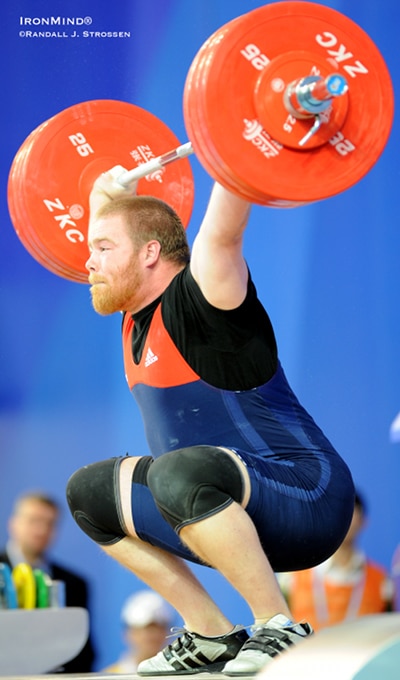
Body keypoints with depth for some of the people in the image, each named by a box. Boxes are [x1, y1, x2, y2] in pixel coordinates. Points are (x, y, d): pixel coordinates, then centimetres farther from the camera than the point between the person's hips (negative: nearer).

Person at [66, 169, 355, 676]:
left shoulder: (196, 301, -14)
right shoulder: (141, 314, 10)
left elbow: (223, 232, -30)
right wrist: (106, 193, 41)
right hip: (224, 507, 10)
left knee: (181, 473, -38)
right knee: (89, 491, 16)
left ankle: (280, 630, -22)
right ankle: (211, 635, 11)